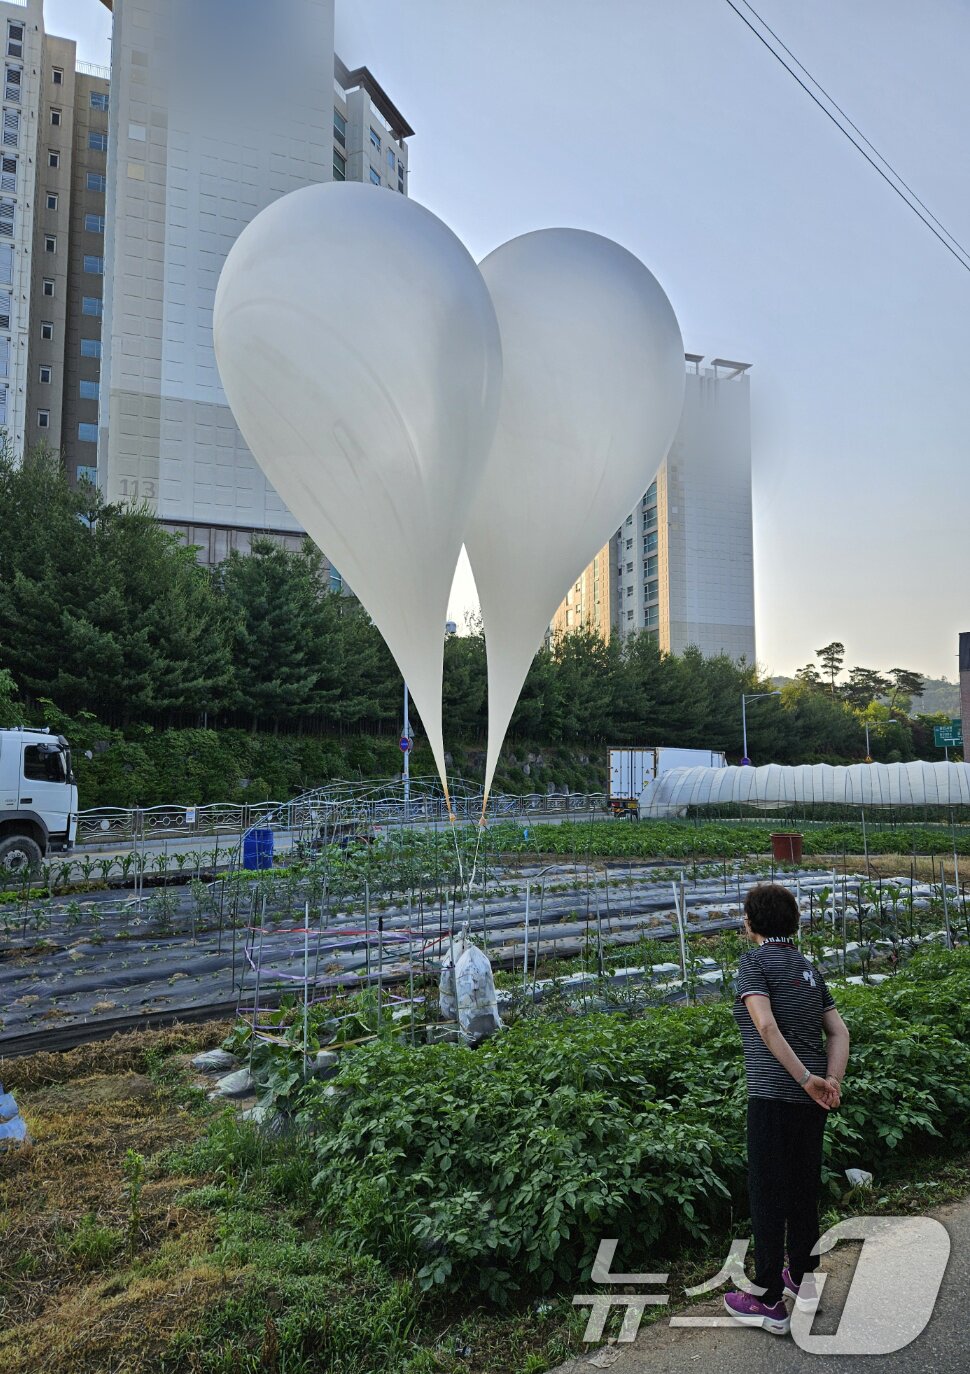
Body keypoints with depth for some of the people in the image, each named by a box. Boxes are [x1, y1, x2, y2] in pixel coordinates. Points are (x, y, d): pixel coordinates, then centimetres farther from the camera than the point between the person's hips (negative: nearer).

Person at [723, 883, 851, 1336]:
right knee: (803, 1187, 21)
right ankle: (803, 1278, 36)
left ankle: (769, 1303, 15)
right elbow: (839, 1032, 6)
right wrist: (832, 1083, -4)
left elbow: (766, 1027, -20)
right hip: (812, 1099, 7)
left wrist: (808, 1080, -18)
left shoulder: (755, 961, -8)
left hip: (773, 1096, -7)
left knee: (767, 1195, 5)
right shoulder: (809, 968, 13)